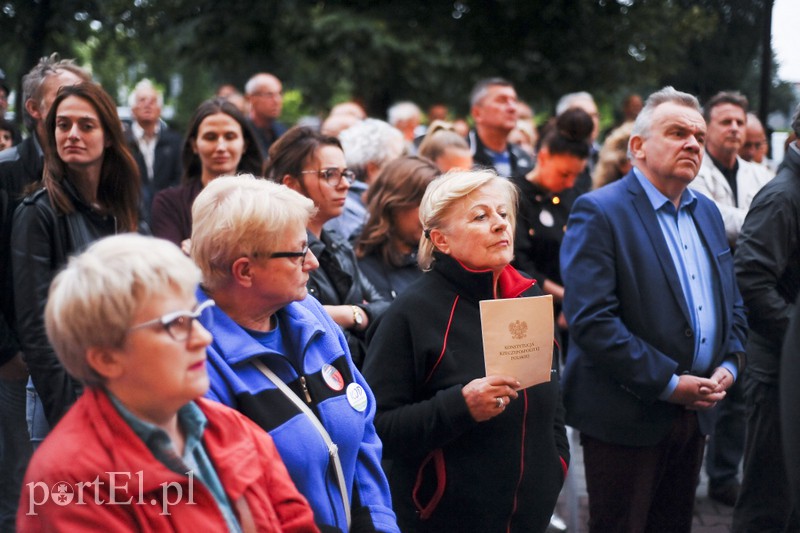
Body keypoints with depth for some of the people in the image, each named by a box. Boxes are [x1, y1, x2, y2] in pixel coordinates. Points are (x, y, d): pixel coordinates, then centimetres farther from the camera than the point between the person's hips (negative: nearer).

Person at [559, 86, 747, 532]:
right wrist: (667, 383, -19)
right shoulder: (599, 212, -13)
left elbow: (732, 302, 19)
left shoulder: (707, 212, 12)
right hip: (626, 418, -7)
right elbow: (590, 320, -22)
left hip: (694, 411, 7)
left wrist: (730, 365, 0)